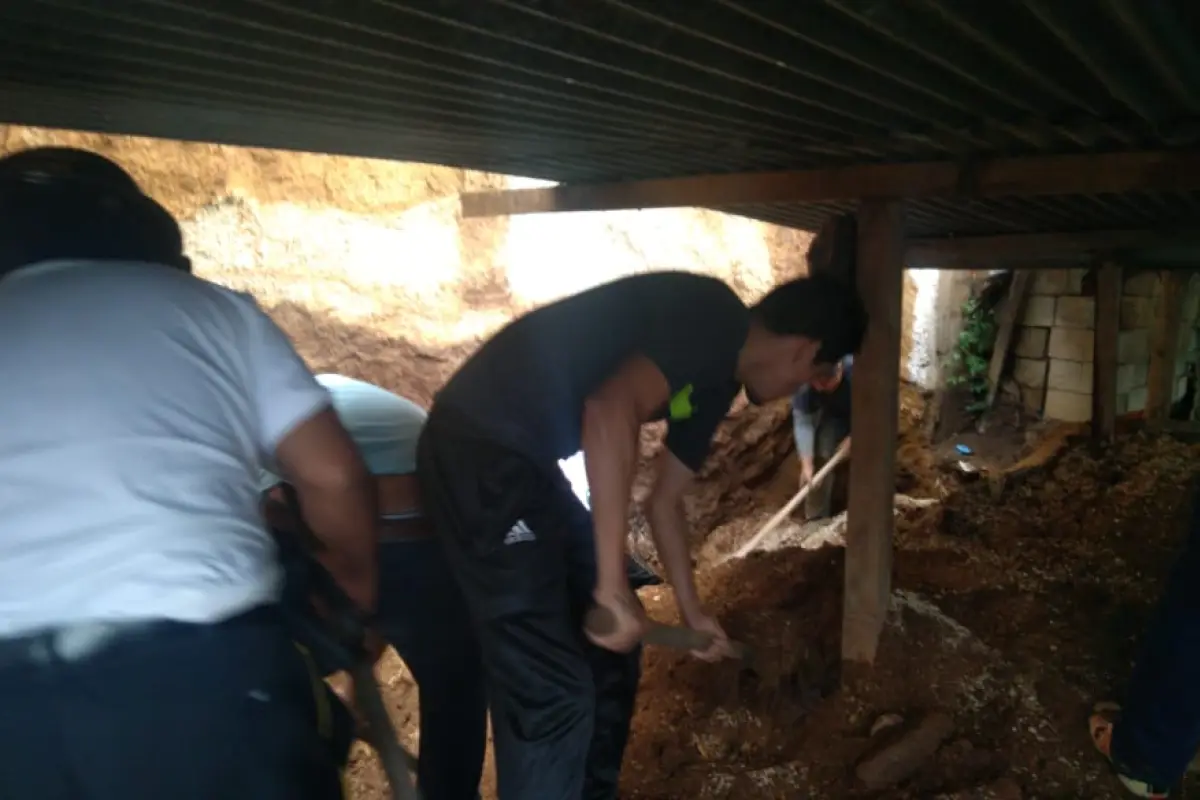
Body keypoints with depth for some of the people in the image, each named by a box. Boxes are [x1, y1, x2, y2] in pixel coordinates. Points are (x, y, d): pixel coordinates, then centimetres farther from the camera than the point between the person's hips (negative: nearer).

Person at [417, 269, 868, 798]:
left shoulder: (716, 376, 15)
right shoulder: (714, 318, -15)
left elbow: (665, 502, 24)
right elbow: (610, 410, -32)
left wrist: (692, 613, 33)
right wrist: (613, 584, -26)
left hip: (529, 462, 10)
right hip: (481, 452, -10)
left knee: (611, 650, 18)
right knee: (552, 690, -6)